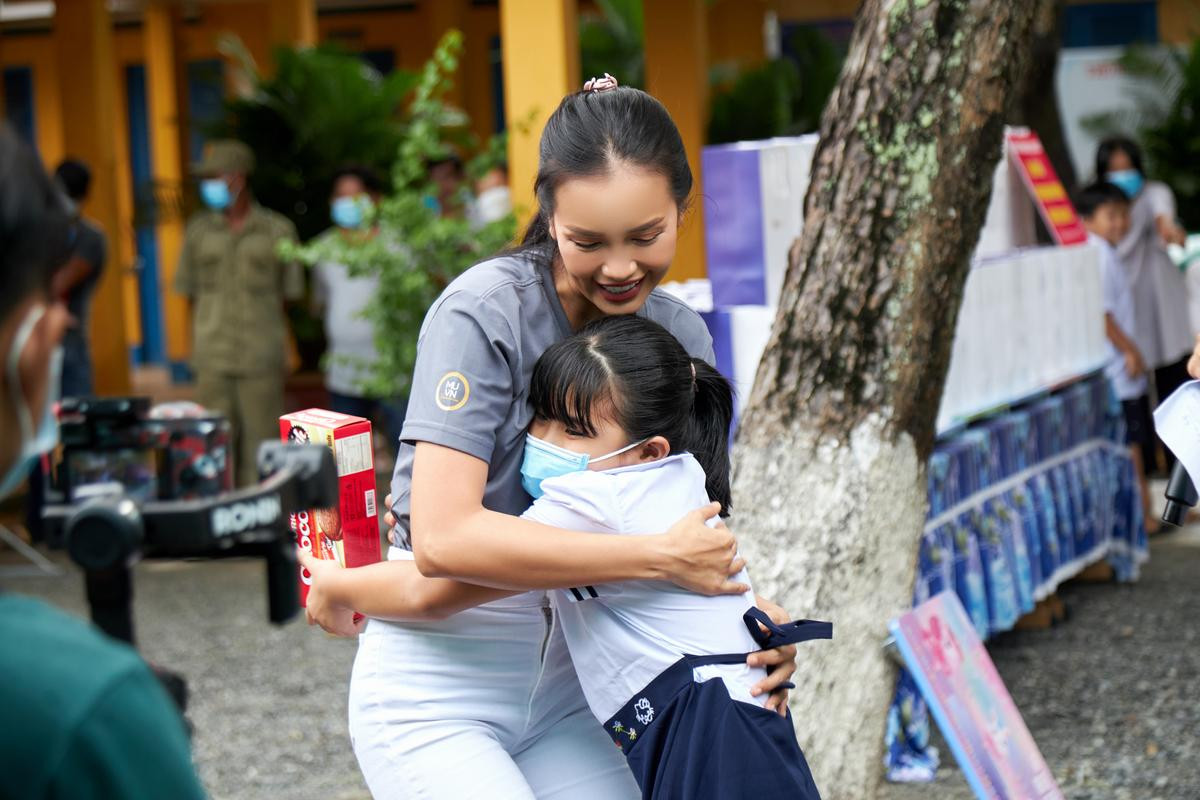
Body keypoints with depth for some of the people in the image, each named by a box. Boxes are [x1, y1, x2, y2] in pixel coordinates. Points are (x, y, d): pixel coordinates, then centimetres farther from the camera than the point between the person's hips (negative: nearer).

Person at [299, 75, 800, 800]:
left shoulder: (682, 337, 2)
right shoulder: (485, 313, -16)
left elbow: (697, 530, 9)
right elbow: (443, 536, -26)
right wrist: (658, 558, -25)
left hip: (560, 679, 6)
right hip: (437, 693, -6)